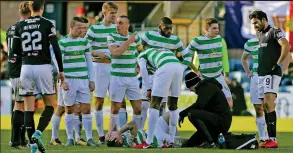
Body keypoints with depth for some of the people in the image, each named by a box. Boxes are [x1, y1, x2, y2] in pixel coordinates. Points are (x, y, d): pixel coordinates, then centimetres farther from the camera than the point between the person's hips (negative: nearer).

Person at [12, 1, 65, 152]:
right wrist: (61, 70, 3)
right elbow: (56, 49, -6)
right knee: (50, 105, 9)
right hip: (43, 67, -3)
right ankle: (38, 133, -12)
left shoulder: (20, 25, 5)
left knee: (28, 108, 6)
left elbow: (15, 50, 7)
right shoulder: (47, 24, -4)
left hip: (26, 67, 3)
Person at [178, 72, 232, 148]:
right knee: (188, 145, 9)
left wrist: (182, 113, -19)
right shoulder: (203, 87, 20)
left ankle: (210, 142, -26)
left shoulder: (208, 87, -12)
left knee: (191, 114, -29)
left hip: (221, 121, -9)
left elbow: (199, 105, -25)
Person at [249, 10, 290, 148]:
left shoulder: (274, 32, -8)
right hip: (262, 74, 9)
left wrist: (277, 64, -18)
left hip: (272, 74, -9)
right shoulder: (259, 34, 19)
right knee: (266, 106, 6)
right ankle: (270, 139, 7)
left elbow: (286, 46, -23)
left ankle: (273, 139, -24)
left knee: (269, 103, -19)